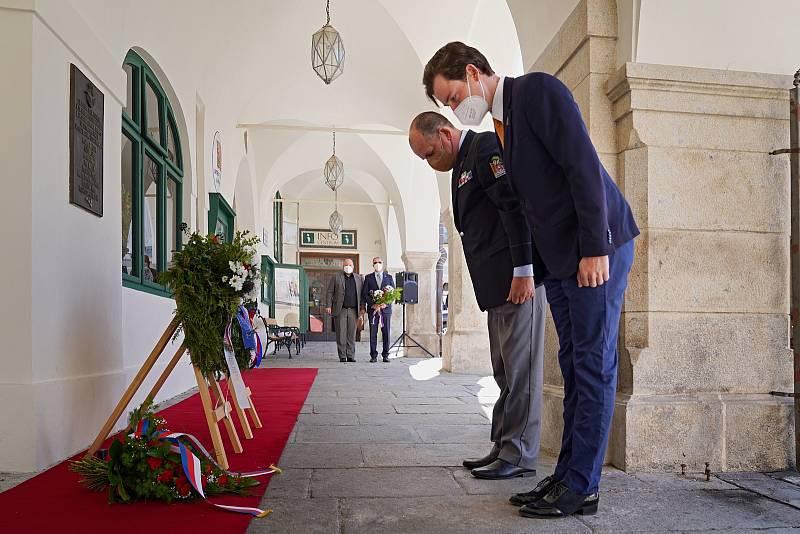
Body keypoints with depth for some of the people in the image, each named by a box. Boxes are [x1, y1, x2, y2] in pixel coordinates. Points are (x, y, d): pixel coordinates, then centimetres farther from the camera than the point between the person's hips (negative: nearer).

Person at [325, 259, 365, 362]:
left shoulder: (359, 278, 13)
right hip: (340, 310, -2)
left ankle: (351, 356, 10)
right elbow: (329, 292, 4)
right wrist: (329, 306, -5)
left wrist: (362, 308, 4)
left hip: (353, 310, 2)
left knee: (351, 334, 4)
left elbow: (362, 294, 12)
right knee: (341, 334, -1)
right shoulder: (336, 277, 6)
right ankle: (342, 356, 5)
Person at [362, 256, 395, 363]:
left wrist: (386, 303, -9)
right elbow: (364, 294, 3)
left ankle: (385, 355, 7)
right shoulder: (368, 278, 9)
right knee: (373, 333, -1)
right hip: (372, 309, -1)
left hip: (386, 308, 1)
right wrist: (373, 304, -10)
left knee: (386, 333, 1)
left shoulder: (389, 277, 11)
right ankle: (373, 356, 4)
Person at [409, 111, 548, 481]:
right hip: (498, 285, 10)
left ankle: (519, 456, 3)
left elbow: (516, 206, -18)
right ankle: (503, 448, 20)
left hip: (518, 280, -10)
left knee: (520, 370, -4)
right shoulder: (464, 165, 22)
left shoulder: (487, 146, -7)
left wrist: (523, 271, -21)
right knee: (505, 371, 12)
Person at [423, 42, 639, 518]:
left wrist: (595, 249, -21)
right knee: (575, 369, 10)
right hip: (559, 259, 9)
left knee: (594, 367, -3)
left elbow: (583, 164, -18)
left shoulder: (537, 89, -9)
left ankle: (582, 487, 5)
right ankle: (567, 476, 18)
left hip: (596, 248, -9)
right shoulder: (499, 124, 16)